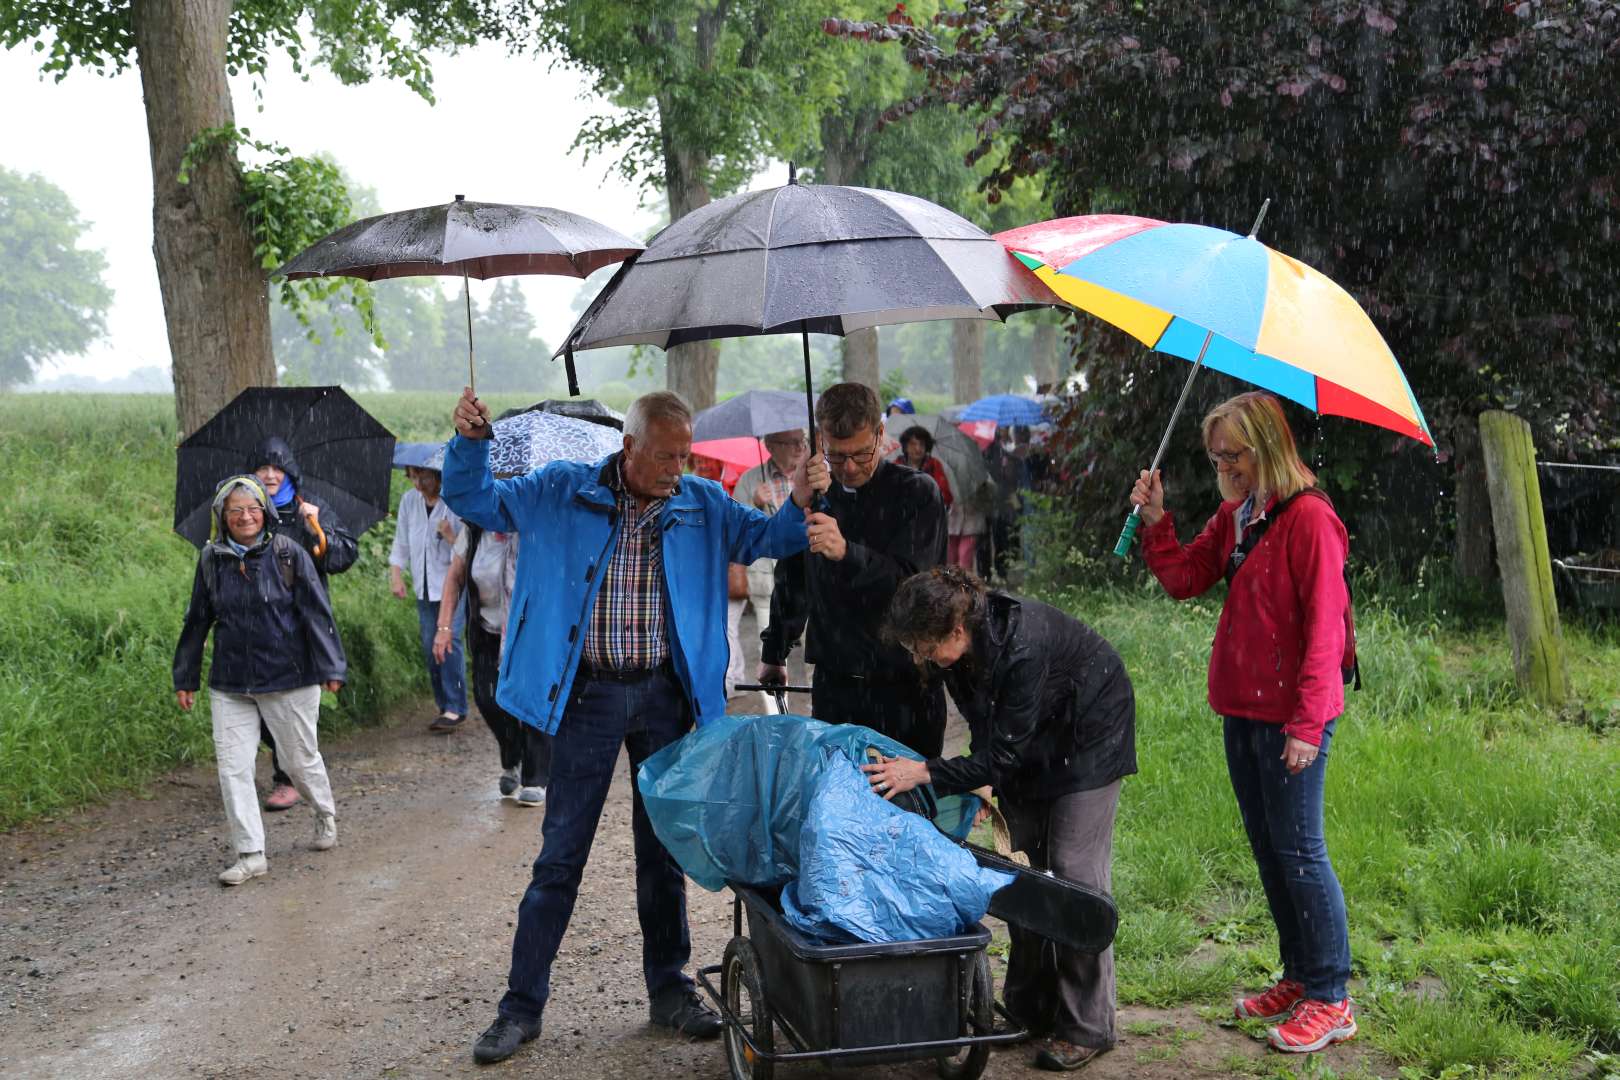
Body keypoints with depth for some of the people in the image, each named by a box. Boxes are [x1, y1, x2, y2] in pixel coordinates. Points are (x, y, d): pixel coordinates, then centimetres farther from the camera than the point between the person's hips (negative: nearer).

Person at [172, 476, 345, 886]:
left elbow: (316, 613, -6)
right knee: (232, 767, -3)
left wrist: (331, 667, -10)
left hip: (289, 680, -3)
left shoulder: (289, 554, -6)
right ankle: (250, 854, 5)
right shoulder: (211, 560, 3)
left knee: (300, 758, 10)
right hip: (230, 686, 3)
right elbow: (197, 621, 11)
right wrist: (185, 678, 13)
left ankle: (325, 814, 40)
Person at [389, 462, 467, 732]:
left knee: (449, 639, -19)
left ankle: (455, 708, -14)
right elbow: (401, 543, 11)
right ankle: (445, 707, 15)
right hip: (424, 588, 6)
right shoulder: (408, 501, 5)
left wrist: (451, 537, -28)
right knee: (430, 647, 4)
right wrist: (396, 573, 0)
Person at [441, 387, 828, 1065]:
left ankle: (668, 989, 25)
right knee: (560, 853, 1)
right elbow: (474, 501, 3)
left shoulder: (703, 505, 3)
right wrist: (471, 444, -16)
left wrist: (799, 504, -12)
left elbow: (763, 537, 9)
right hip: (587, 696, -2)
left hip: (664, 696, 2)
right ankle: (522, 1003, 11)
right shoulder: (562, 492, -2)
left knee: (663, 849, 12)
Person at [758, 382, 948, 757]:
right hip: (834, 685, 4)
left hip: (905, 687, -4)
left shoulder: (918, 493, -5)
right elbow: (792, 581, 23)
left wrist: (847, 553, -33)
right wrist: (774, 653, 30)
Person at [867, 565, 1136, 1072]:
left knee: (1074, 870, -11)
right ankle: (1030, 1009, 17)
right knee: (1024, 866, 8)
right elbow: (986, 727, 3)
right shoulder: (961, 646, -14)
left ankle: (1089, 1027, -4)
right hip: (1031, 740, 8)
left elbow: (1005, 754, -32)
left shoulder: (1024, 646, -38)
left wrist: (927, 773, -35)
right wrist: (984, 784, 6)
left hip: (1089, 735, -8)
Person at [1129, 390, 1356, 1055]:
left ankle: (1330, 1001, 7)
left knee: (1298, 851, -3)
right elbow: (1184, 579, 12)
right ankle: (1299, 979, 27)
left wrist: (1306, 723, -20)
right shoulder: (1233, 516, 10)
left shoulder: (1308, 518, -16)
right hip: (1241, 708, 9)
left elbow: (1324, 626, -19)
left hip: (1291, 717, -9)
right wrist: (1156, 522, -3)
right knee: (1267, 850, 15)